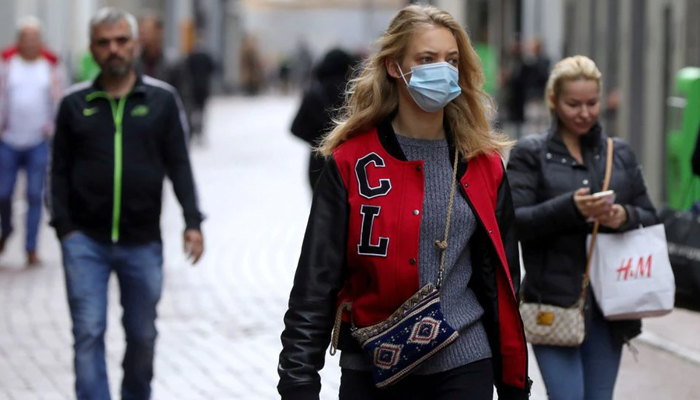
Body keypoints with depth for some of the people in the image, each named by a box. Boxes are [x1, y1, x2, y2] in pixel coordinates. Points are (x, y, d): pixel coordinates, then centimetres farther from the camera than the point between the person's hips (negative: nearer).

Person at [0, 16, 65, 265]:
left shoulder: (51, 63, 5)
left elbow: (57, 97, 8)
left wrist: (52, 124, -1)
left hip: (39, 141, 0)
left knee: (35, 196, -4)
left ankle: (31, 248, 3)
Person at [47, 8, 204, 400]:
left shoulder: (162, 99, 1)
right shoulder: (75, 103, 2)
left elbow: (179, 165, 2)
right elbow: (60, 171, 6)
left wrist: (193, 222, -8)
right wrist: (64, 225, -3)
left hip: (143, 242, 1)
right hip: (86, 241, 0)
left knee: (142, 335, 12)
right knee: (89, 332, -6)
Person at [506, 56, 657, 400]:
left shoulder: (620, 154, 14)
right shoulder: (530, 153, 2)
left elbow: (650, 218, 13)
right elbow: (514, 221, -8)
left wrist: (625, 217, -10)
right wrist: (569, 208, -24)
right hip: (554, 302, -4)